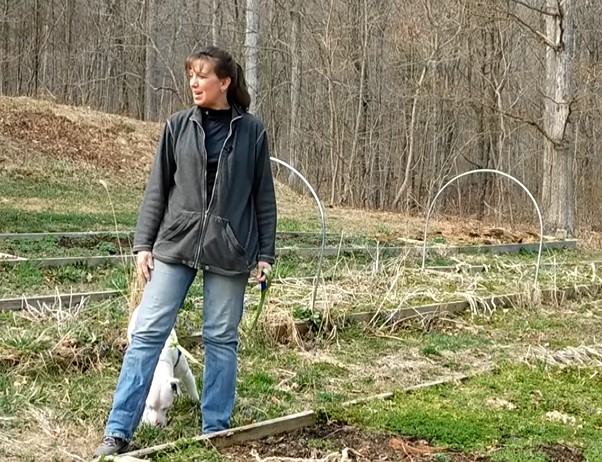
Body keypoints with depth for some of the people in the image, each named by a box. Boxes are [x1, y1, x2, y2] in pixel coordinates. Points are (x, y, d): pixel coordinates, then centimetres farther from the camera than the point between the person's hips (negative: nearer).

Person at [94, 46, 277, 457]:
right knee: (148, 333, -2)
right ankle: (119, 431, 3)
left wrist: (266, 253, 2)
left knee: (222, 338, 6)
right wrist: (144, 243, 2)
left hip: (229, 250, -1)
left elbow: (264, 196, 5)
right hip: (176, 243, 1)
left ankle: (216, 429, 18)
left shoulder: (251, 131, 1)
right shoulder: (179, 126, 4)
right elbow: (157, 189, 7)